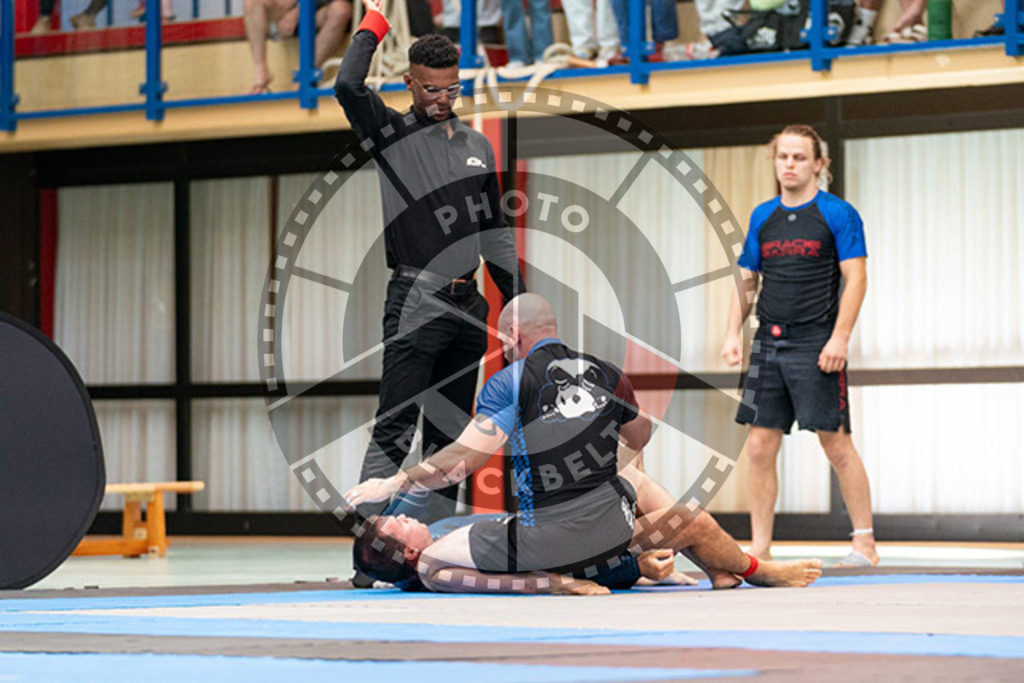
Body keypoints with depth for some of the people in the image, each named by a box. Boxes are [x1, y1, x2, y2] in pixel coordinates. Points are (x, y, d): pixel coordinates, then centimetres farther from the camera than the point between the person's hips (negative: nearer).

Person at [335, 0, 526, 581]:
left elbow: (496, 233, 21)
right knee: (394, 434, -12)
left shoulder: (478, 146, 18)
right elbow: (348, 87, -19)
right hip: (415, 304, -6)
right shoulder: (392, 134, 1)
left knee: (448, 437, 8)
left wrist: (520, 302, 16)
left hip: (468, 311, 6)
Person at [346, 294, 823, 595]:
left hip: (541, 544, -5)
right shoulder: (606, 375, 10)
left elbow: (463, 460, -10)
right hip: (611, 529, 5)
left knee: (432, 561, 9)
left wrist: (392, 484, -2)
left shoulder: (511, 383, -3)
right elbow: (641, 439, 29)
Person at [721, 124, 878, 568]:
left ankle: (865, 543, 4)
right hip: (769, 343, 5)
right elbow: (747, 281, 19)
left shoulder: (838, 214, -2)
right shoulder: (763, 217, 14)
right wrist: (733, 333, 7)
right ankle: (760, 547, 8)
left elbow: (856, 279, -8)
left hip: (815, 345, -5)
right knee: (760, 447, 2)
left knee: (836, 443, -4)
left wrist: (840, 337, -16)